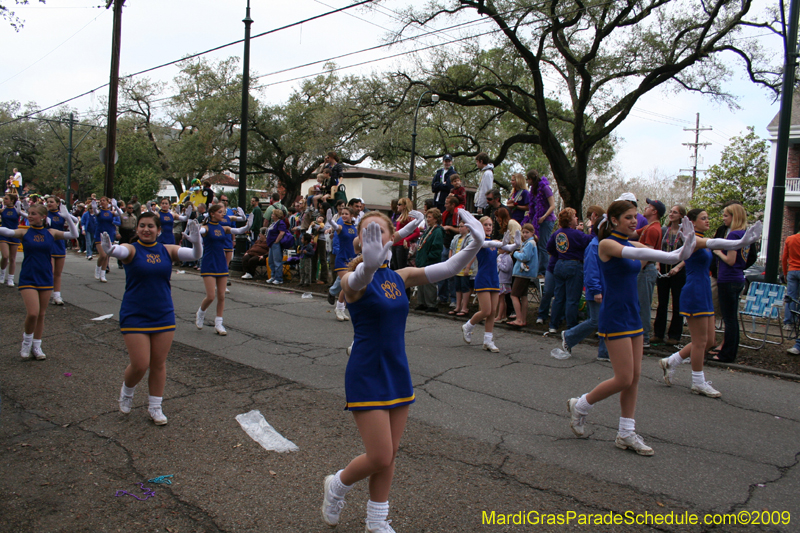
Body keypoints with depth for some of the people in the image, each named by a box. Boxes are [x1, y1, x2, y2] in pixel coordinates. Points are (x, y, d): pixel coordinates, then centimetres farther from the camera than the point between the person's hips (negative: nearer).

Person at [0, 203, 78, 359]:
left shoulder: (51, 233, 3)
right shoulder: (24, 232, -2)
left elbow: (74, 235, -3)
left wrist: (68, 217, -13)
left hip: (45, 279, 2)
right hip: (28, 279, -2)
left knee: (41, 314, 10)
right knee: (32, 313, -14)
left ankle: (36, 346, 24)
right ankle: (27, 341, 13)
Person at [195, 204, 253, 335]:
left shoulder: (223, 228, 8)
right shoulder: (206, 227, -5)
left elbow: (238, 231, -2)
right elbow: (200, 231, -26)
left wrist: (248, 226, -22)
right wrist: (197, 232, -50)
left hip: (222, 265, 5)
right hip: (209, 265, -5)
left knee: (221, 296, 4)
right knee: (211, 296, -8)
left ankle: (218, 324, 13)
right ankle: (200, 313, 22)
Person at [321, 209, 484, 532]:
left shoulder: (401, 277, 4)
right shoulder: (354, 281, -13)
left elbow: (447, 269, -4)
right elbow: (359, 279, -38)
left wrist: (475, 245, -22)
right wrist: (370, 263, -61)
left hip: (397, 373, 6)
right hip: (366, 375, -6)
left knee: (389, 456, 14)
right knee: (380, 458, -5)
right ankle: (336, 485, 26)